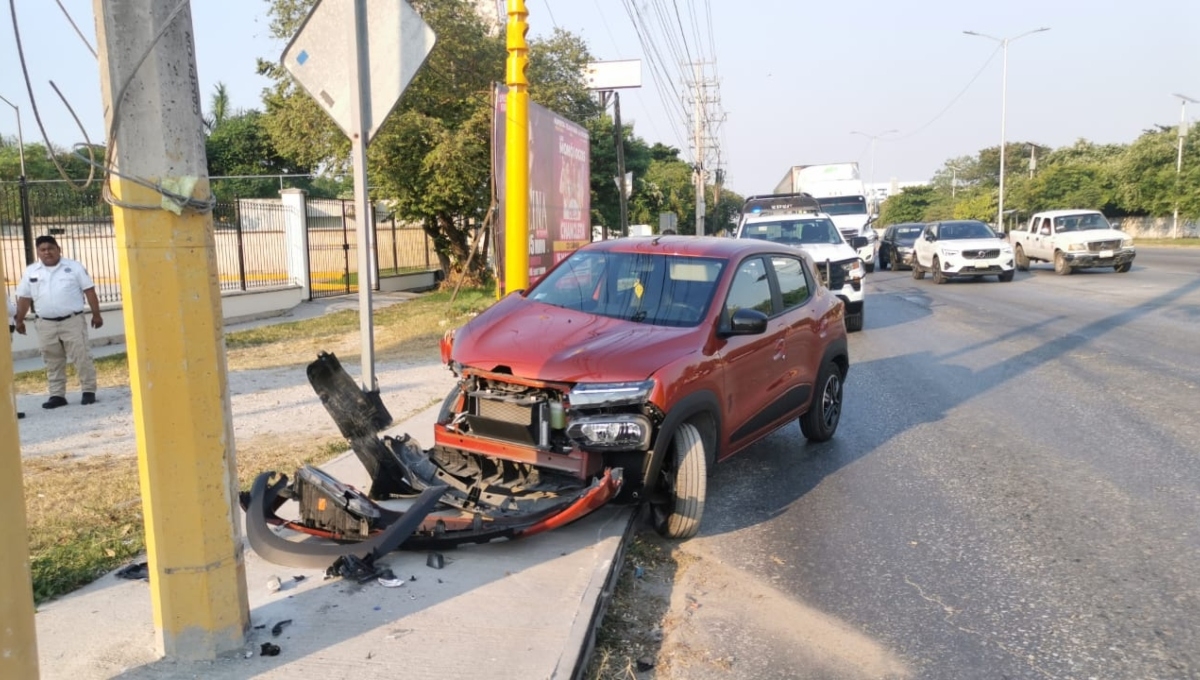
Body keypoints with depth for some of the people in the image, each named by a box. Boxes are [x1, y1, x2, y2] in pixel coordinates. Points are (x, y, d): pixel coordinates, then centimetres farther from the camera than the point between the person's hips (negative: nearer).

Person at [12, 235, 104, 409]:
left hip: (73, 321, -3)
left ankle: (89, 391, 3)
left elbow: (89, 290, 0)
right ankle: (57, 395, 15)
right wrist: (19, 319, 11)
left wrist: (96, 314, -4)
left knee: (82, 357, -3)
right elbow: (24, 297, 13)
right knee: (53, 363, 8)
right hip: (46, 325, 3)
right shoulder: (31, 272, 8)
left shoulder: (74, 267, 0)